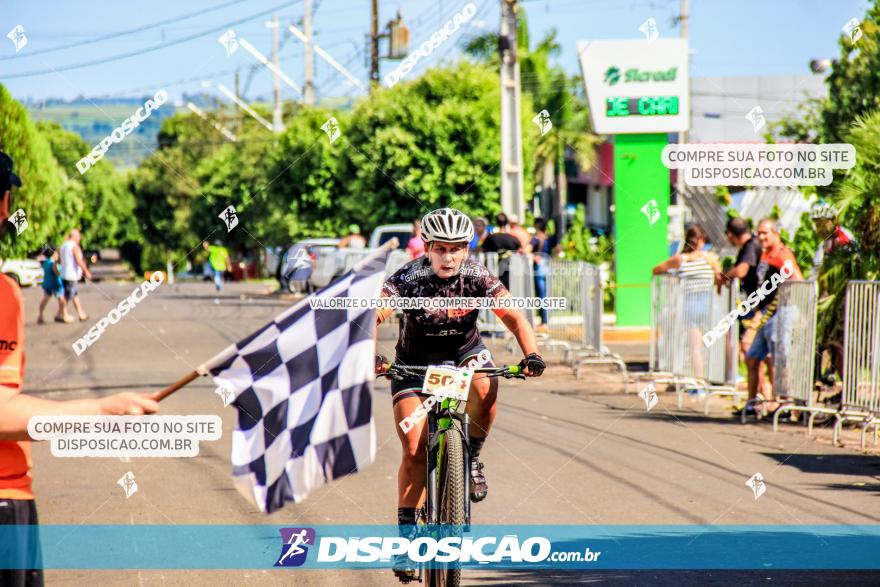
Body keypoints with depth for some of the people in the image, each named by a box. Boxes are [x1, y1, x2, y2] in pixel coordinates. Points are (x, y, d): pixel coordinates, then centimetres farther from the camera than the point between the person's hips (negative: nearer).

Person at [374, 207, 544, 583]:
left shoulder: (477, 277, -19)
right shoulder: (408, 279, -25)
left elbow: (512, 314, -26)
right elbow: (372, 314, -38)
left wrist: (531, 353, -44)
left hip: (465, 353, 1)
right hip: (415, 363, -1)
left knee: (485, 389, -34)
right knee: (415, 450, -13)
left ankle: (472, 457, -7)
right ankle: (407, 535, -5)